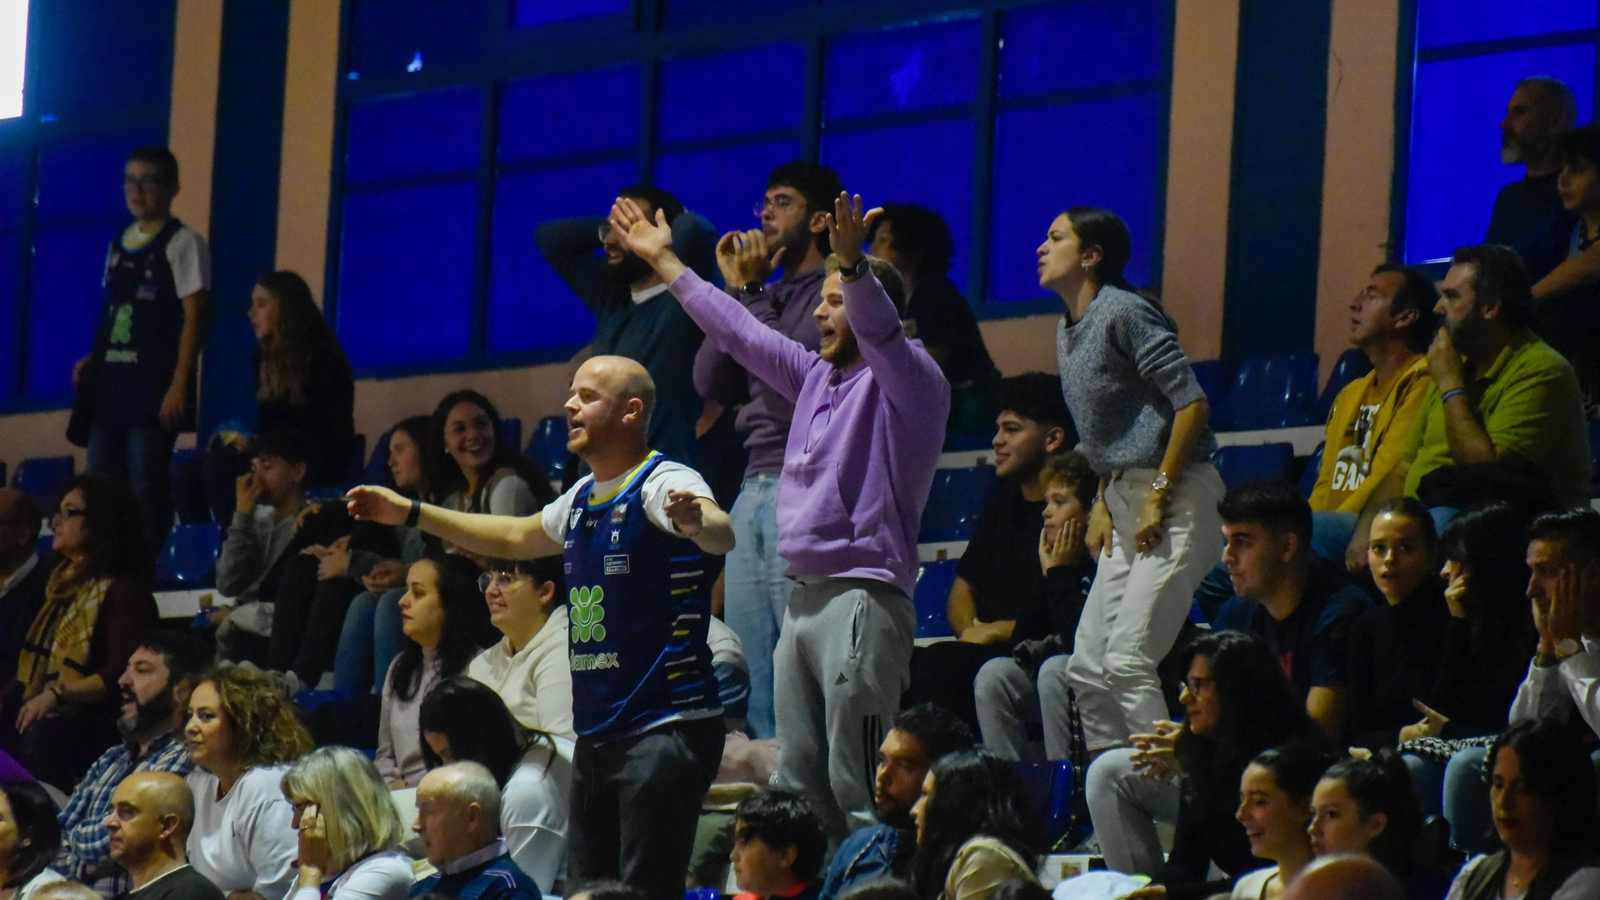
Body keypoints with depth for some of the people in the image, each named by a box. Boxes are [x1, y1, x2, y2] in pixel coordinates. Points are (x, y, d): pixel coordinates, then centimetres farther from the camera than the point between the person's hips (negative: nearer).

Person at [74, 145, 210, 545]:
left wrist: (180, 385, -17)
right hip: (109, 384, 7)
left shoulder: (183, 243, -4)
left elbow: (195, 317, -10)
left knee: (147, 489, -10)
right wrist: (92, 360, 8)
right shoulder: (119, 244, 17)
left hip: (153, 387, -7)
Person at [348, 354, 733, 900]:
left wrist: (697, 522, -55)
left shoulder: (664, 485, -11)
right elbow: (516, 538, 34)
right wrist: (411, 513, 36)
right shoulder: (582, 498, 16)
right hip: (595, 733, 9)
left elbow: (721, 535, -31)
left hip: (665, 728, -9)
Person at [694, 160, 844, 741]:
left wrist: (751, 291, -5)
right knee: (747, 668, 7)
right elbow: (711, 382, 13)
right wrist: (734, 290, 9)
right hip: (752, 491, 9)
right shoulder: (770, 296, 23)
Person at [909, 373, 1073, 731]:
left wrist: (1003, 631, -9)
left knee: (942, 662, -32)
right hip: (987, 654, 8)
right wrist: (971, 630, 5)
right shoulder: (1001, 506, 20)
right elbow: (962, 590, 27)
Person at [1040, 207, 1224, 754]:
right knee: (1087, 668, 6)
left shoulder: (1124, 313, -12)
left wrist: (1157, 495, -17)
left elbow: (1192, 403, -17)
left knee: (1127, 660, -18)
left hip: (1177, 500, -10)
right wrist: (1103, 504, 13)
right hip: (1127, 502, 10)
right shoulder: (1068, 330, 16)